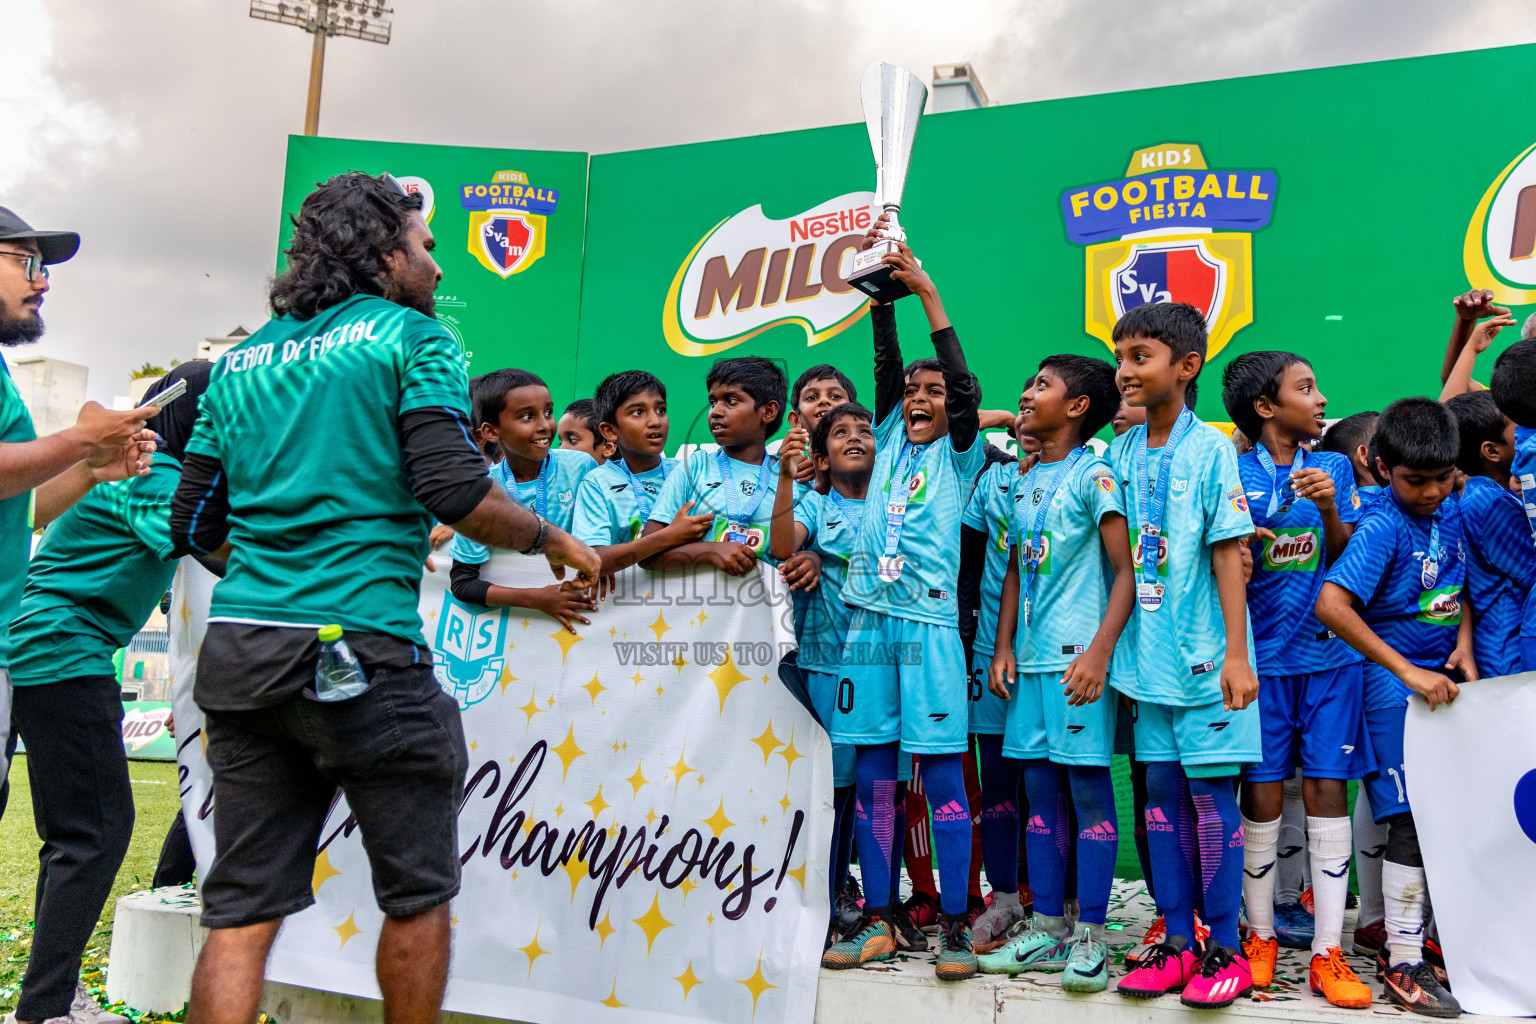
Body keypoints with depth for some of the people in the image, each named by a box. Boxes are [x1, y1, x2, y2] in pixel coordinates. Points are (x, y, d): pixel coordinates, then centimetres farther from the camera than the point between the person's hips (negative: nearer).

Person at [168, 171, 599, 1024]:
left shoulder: (241, 361, 17)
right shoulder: (411, 336, -1)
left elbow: (194, 523, 16)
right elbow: (453, 490, -14)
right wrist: (554, 541, 2)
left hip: (239, 654, 6)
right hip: (361, 650, -6)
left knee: (242, 912, 9)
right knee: (418, 895, 10)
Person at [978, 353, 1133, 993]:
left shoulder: (1093, 474, -5)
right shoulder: (1023, 484, 16)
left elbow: (1126, 572, -9)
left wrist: (1099, 652, -18)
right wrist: (1002, 649, 12)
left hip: (1079, 655, -7)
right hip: (1031, 656, 7)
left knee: (1088, 786, -2)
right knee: (1041, 789, 10)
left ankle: (1090, 937, 7)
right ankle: (1047, 930, 18)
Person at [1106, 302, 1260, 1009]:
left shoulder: (1209, 448, -6)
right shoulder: (1120, 453, 8)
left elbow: (1227, 553, -9)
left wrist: (1236, 654, -12)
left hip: (1202, 651, -5)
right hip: (1147, 650, 5)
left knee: (1210, 791, 0)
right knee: (1161, 791, 9)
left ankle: (1225, 949, 13)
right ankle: (1177, 941, 20)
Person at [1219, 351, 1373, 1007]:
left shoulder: (1334, 467, 9)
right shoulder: (1234, 474, 2)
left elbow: (1349, 562, 5)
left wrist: (1330, 510, -13)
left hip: (1330, 651, 2)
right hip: (1262, 653, -2)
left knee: (1328, 791, 1)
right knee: (1262, 792, 2)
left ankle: (1328, 951, 8)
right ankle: (1261, 935, 18)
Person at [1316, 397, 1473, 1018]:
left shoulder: (1451, 513, 6)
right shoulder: (1382, 526, -17)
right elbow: (1331, 604, -28)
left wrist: (1464, 645, 1)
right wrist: (1409, 672, -25)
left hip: (1444, 678, 7)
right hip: (1396, 686, -7)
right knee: (1413, 822, -6)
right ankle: (1403, 963, 3)